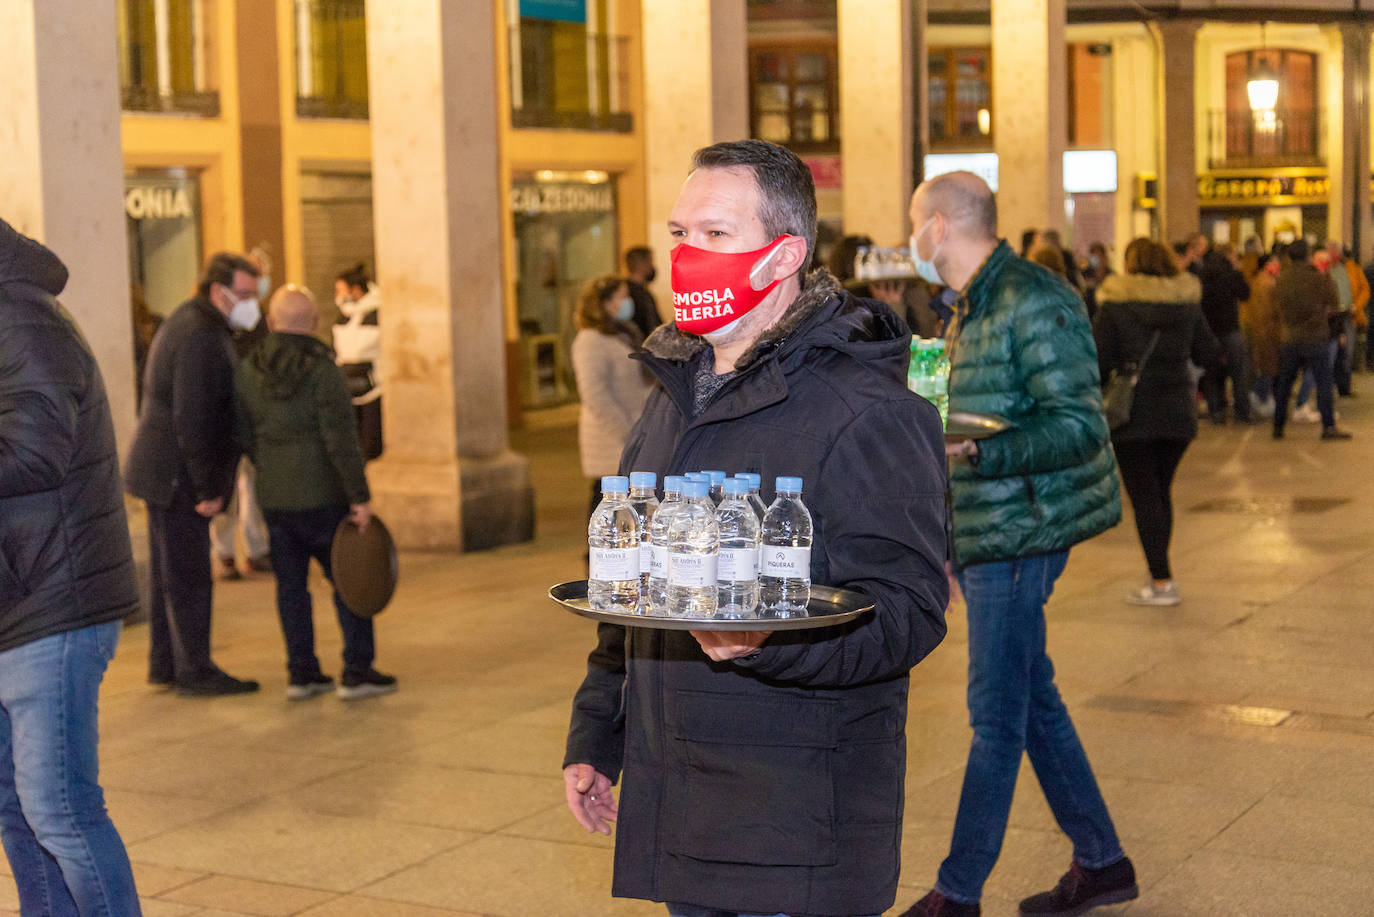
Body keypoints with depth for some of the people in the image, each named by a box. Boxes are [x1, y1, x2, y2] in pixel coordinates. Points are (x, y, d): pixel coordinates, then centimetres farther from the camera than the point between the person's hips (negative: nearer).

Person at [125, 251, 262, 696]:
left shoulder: (189, 322, 14)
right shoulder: (200, 336, -20)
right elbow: (191, 420, -25)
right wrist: (207, 488, -21)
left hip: (163, 473, 11)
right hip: (177, 476, -11)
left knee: (170, 573, 16)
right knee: (190, 576, -4)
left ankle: (164, 665, 24)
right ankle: (195, 671, 2)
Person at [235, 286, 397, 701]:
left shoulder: (247, 371, 3)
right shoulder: (322, 371, -14)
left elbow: (244, 436, 9)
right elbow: (341, 441, -17)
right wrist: (360, 496, -13)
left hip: (273, 496, 5)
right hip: (322, 494, -5)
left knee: (291, 584, 11)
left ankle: (301, 673, 13)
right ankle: (357, 671, 4)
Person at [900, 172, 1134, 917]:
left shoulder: (1033, 302, -17)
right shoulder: (976, 306, 15)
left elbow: (1079, 428, -22)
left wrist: (974, 451, -32)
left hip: (1015, 538, -10)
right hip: (983, 536, 10)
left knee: (997, 719, -2)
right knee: (1033, 704, 15)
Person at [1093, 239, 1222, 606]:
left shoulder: (1115, 305, -9)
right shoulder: (1187, 304, 3)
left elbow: (1098, 360, -11)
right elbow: (1210, 355, 8)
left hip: (1133, 414, -4)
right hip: (1177, 411, 5)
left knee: (1144, 496, 0)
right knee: (1160, 493, 18)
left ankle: (1161, 582, -3)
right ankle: (1160, 573, 25)